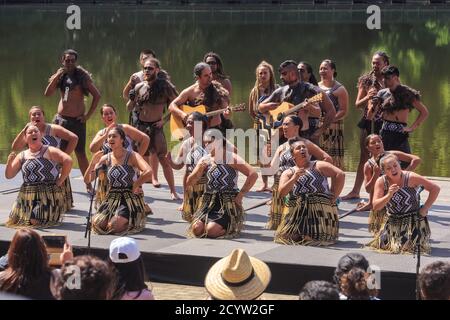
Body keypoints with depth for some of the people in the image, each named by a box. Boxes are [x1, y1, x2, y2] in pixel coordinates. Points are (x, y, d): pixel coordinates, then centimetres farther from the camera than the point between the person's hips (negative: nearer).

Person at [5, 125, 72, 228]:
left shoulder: (50, 151, -5)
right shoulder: (22, 156, 9)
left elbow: (68, 160, -18)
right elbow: (9, 175, 8)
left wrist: (60, 181, -16)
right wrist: (9, 161, -11)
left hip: (49, 195, -5)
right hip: (27, 196, 5)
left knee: (35, 221, -18)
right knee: (14, 221, 1)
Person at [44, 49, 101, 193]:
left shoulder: (82, 76, -3)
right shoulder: (60, 76, 9)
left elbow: (97, 95, -5)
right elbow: (47, 94, -1)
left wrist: (88, 115, -8)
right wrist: (56, 77, -12)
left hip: (77, 120, -4)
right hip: (61, 119, 4)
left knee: (80, 153, -3)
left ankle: (88, 184, 2)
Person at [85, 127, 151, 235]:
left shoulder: (132, 156, -9)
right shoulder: (106, 159, 5)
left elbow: (147, 172, -27)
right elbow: (87, 179, 3)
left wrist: (135, 186, -17)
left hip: (130, 199, -5)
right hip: (112, 198, 5)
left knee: (113, 226, -23)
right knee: (97, 224, -16)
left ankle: (133, 222, 9)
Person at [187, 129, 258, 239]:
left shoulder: (231, 158, -7)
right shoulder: (205, 160, 7)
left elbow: (253, 174, -16)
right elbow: (189, 183, 6)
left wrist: (240, 195, -14)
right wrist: (199, 170, -13)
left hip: (229, 202, -5)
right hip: (209, 202, 5)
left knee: (211, 230, -24)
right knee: (196, 229, -16)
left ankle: (232, 227, 8)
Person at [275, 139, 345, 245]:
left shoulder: (319, 166, 5)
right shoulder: (288, 173, 12)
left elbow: (340, 174, -6)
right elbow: (281, 193, -4)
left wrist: (333, 197, -9)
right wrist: (294, 178, -17)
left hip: (321, 212, -2)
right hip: (296, 215, 2)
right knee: (288, 237, -15)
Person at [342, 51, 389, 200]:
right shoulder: (366, 80, 7)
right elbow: (357, 104, 7)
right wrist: (367, 97, -13)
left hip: (385, 122, -2)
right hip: (368, 121, 2)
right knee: (364, 157, 8)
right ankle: (355, 191, 13)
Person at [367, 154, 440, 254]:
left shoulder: (410, 178, -14)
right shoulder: (381, 182, -6)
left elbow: (435, 188, -9)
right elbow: (375, 206, -10)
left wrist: (425, 208, -10)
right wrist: (389, 195, -25)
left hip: (413, 222, -3)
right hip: (393, 223, 4)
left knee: (409, 248, -18)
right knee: (382, 245, -6)